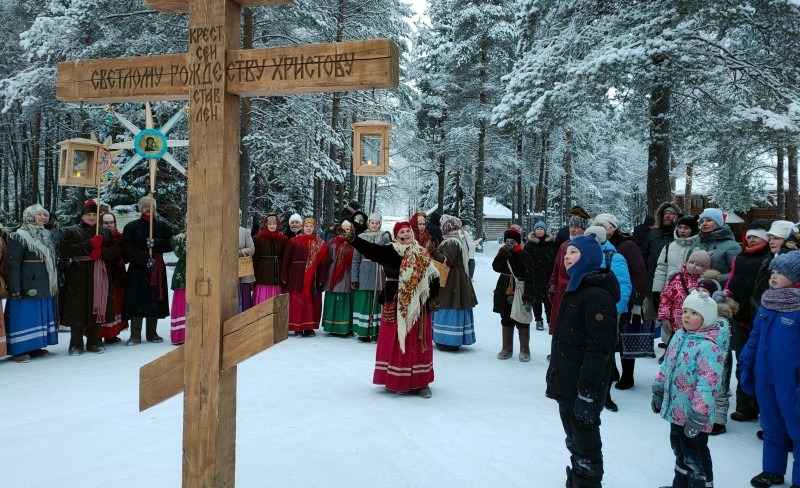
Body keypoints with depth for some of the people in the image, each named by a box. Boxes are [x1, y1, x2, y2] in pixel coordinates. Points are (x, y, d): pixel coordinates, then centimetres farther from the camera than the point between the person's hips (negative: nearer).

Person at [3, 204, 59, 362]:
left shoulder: (46, 235, 14)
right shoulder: (18, 237, -8)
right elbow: (13, 264, -14)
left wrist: (55, 283, 14)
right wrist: (14, 288, -20)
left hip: (45, 285, 8)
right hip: (28, 285, -8)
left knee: (41, 314, 12)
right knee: (24, 315, -4)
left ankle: (34, 347, 21)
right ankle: (20, 350, 2)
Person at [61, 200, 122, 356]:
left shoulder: (105, 232, 15)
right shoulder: (71, 231, 5)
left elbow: (117, 250, 5)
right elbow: (66, 250, -11)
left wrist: (101, 252, -13)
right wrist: (90, 245, -17)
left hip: (100, 277, 3)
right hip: (79, 277, -3)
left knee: (97, 308, 5)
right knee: (79, 310, -2)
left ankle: (94, 342, 16)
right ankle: (76, 344, 8)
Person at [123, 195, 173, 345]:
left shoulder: (163, 226, 10)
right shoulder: (131, 227, 5)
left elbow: (170, 244, 0)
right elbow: (127, 249, -5)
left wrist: (155, 243, -17)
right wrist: (145, 259, -15)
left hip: (157, 270, 2)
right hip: (137, 270, -2)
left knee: (155, 302, 4)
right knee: (137, 302, -4)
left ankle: (152, 333, 15)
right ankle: (135, 335, 3)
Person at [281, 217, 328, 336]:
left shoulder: (321, 244, 4)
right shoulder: (293, 242, 2)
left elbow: (323, 264, 1)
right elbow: (286, 260, 1)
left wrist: (321, 280, -6)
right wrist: (284, 278, -4)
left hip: (313, 278, 1)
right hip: (296, 277, -1)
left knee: (311, 303, 4)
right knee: (296, 302, 0)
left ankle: (309, 327, 13)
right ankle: (297, 327, 8)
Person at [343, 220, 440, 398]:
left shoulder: (422, 254, 7)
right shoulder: (390, 250, -2)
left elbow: (433, 277, 7)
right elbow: (371, 250, -16)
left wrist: (433, 300, 1)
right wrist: (353, 239, -30)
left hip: (418, 305, 3)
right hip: (396, 303, -2)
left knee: (418, 343, 7)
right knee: (395, 341, 3)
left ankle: (420, 382, 16)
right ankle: (395, 380, 14)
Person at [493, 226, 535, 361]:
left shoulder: (524, 256, -8)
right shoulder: (503, 254, 7)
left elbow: (530, 276, -14)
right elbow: (496, 268, -6)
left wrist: (529, 293, -22)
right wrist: (501, 256, -21)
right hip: (505, 293, 5)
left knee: (522, 322, 3)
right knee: (506, 321, 13)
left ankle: (524, 350, 13)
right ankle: (507, 348, 23)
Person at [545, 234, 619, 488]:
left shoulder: (598, 295, -19)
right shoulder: (574, 289, 12)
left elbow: (599, 348, -24)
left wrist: (587, 393, -25)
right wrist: (556, 378, 21)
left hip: (583, 388, -9)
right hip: (566, 384, 9)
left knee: (585, 441, 3)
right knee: (574, 439, 21)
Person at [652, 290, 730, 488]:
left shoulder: (709, 346, -25)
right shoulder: (679, 336, 4)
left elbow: (708, 384, -27)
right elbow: (666, 365, 14)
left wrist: (698, 416, -26)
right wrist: (659, 391, 16)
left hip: (692, 414, -9)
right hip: (676, 409, 9)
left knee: (695, 456, 6)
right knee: (679, 449, 25)